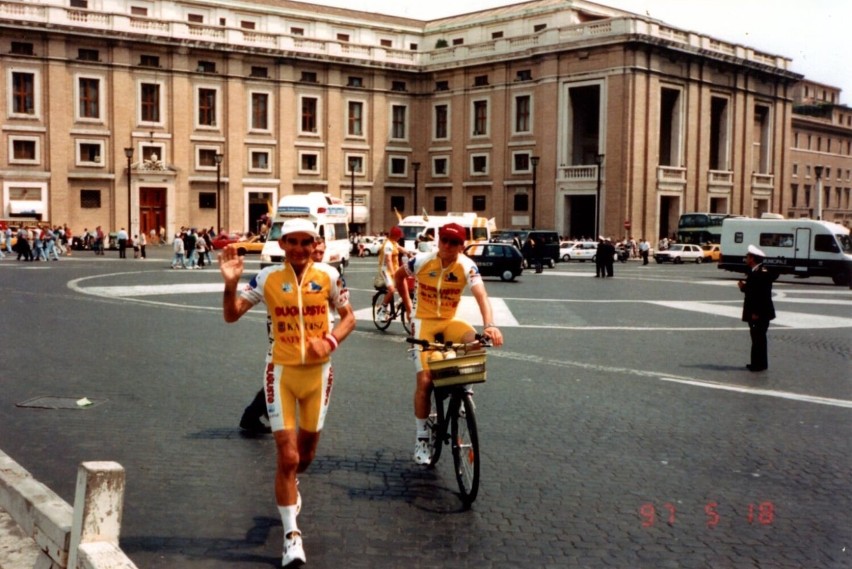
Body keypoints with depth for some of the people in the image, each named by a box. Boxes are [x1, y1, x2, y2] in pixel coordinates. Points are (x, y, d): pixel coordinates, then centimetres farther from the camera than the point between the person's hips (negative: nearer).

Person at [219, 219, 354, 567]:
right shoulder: (268, 278, -7)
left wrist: (330, 341, -14)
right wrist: (231, 284, -27)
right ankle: (292, 535, 7)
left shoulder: (328, 276, -5)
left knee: (306, 453, 18)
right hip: (282, 372, -2)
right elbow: (231, 315, -8)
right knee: (287, 456, -6)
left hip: (317, 372, 2)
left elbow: (348, 317, 4)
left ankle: (287, 490, 52)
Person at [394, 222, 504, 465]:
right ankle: (421, 438, 4)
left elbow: (481, 295, -33)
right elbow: (398, 276, 7)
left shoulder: (467, 266, -17)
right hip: (424, 321, -1)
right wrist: (408, 307, 7)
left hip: (449, 321, 1)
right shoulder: (422, 261, -15)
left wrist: (490, 325, -49)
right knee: (425, 380, -10)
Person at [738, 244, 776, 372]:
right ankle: (757, 363, 21)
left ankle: (760, 364, 2)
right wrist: (744, 287, -1)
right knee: (756, 338, 14)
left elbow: (764, 294, -21)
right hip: (754, 312, 9)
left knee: (759, 338, -4)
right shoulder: (753, 272, 12)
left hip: (760, 313, -9)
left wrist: (757, 312, -22)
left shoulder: (762, 273, -17)